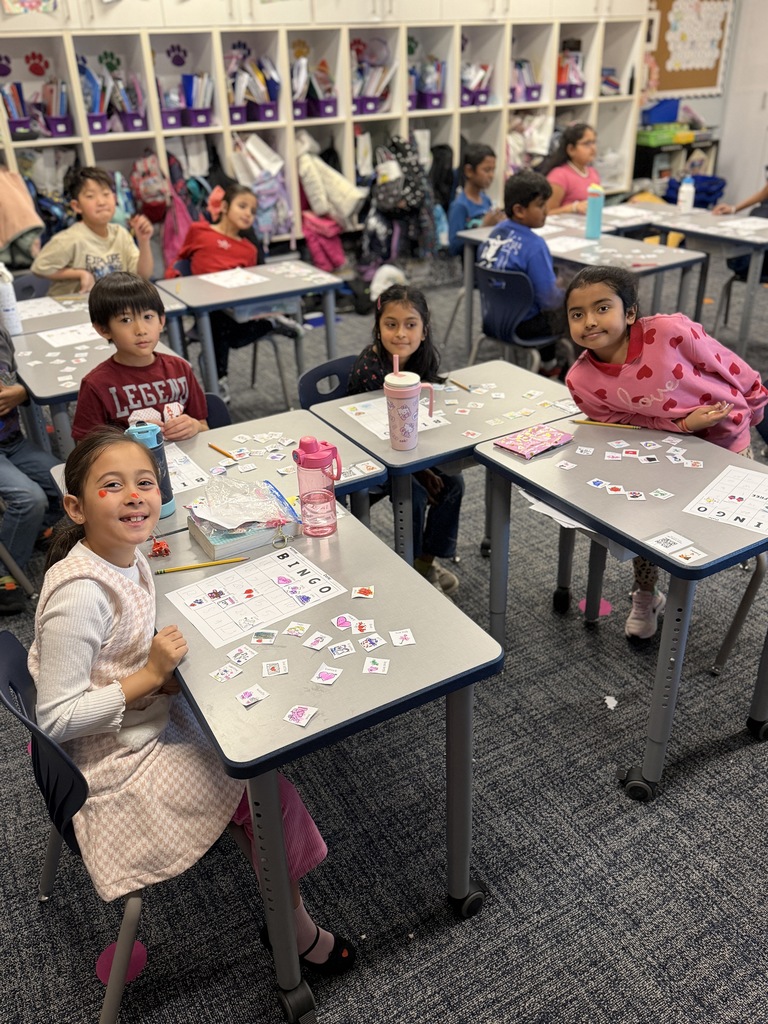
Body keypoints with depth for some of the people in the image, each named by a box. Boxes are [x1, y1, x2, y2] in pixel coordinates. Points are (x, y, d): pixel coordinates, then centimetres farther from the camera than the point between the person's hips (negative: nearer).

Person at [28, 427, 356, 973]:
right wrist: (151, 676, -26)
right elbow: (55, 718, -26)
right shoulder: (81, 593, -30)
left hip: (148, 721, 8)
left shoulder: (131, 559, -4)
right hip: (118, 765, -8)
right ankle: (296, 929, 22)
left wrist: (167, 672, -7)